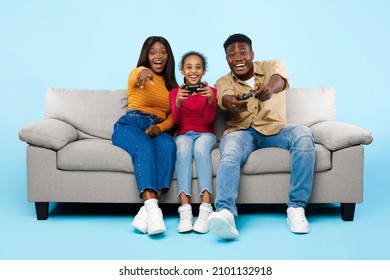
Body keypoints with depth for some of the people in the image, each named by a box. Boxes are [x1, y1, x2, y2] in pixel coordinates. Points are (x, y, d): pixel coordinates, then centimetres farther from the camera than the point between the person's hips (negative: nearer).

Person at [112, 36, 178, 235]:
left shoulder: (172, 85, 23)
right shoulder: (137, 74, 10)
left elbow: (172, 117, 10)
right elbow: (138, 74, -19)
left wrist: (161, 127, -15)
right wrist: (143, 71, -45)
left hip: (158, 129, 3)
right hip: (130, 125, -3)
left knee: (168, 146, -34)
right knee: (145, 148, -37)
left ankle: (146, 209, -43)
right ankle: (153, 208, -51)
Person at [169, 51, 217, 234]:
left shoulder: (211, 91, 9)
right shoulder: (175, 92, 10)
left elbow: (208, 120, -6)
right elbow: (176, 120, -5)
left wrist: (210, 100, -26)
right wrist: (178, 102, -26)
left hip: (205, 134, 0)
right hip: (184, 134, 0)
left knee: (200, 148, -36)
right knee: (183, 149, -36)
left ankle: (205, 209, -46)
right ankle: (185, 211, -47)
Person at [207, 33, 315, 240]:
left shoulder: (272, 66, 7)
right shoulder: (223, 82, 10)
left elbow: (278, 79, -19)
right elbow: (226, 99, -15)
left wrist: (270, 87, -47)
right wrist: (233, 104, -43)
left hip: (274, 130, 1)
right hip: (241, 131, 0)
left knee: (303, 134, -31)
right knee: (229, 153, -35)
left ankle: (296, 208, -28)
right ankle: (225, 213, -55)